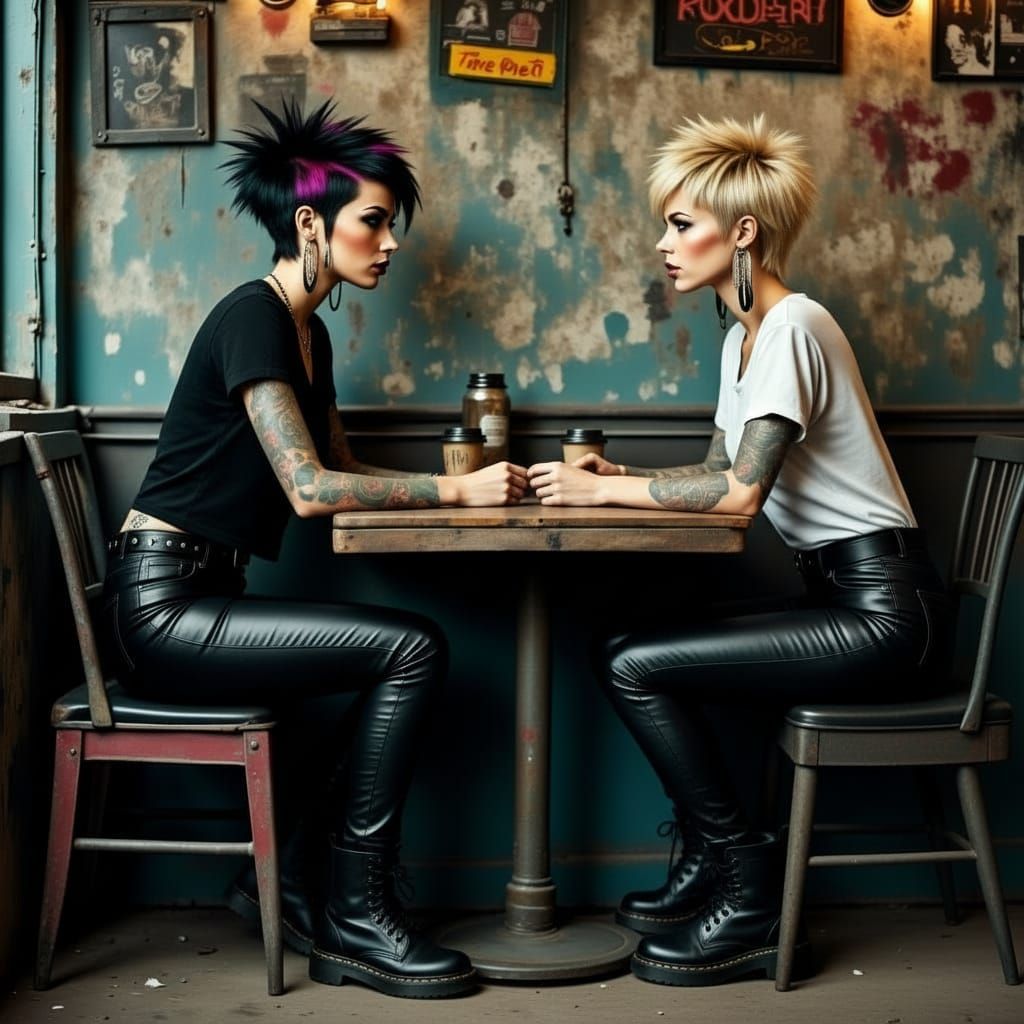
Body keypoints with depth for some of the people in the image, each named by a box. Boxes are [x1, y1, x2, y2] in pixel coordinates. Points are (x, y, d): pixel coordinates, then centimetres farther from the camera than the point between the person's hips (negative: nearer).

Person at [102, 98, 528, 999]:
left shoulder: (309, 332, 15)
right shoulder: (252, 317, -14)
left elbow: (341, 470, 14)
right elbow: (310, 489, -21)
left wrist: (464, 481, 1)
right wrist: (457, 491, -15)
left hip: (205, 599, 9)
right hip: (163, 604, -9)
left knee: (404, 665, 0)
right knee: (412, 650, -16)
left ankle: (288, 881, 8)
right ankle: (355, 917, -6)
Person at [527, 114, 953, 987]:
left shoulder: (792, 327, -15)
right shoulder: (743, 335, 15)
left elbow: (741, 492, -22)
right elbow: (721, 469, 14)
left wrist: (605, 490, -13)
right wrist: (614, 476, -1)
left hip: (884, 611, -9)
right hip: (843, 594, 9)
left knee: (635, 667, -14)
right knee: (630, 648, 2)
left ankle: (750, 904, -2)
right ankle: (709, 867, 11)